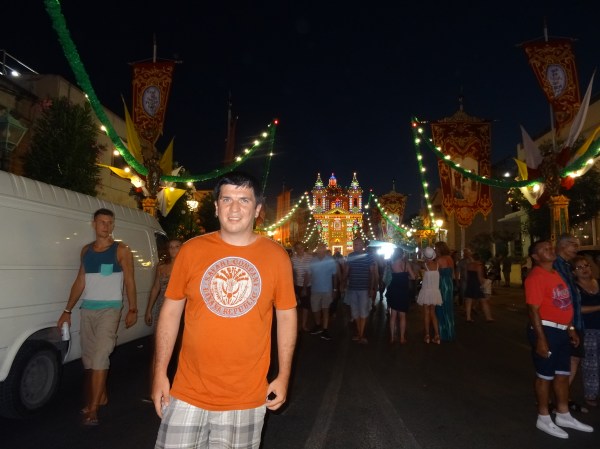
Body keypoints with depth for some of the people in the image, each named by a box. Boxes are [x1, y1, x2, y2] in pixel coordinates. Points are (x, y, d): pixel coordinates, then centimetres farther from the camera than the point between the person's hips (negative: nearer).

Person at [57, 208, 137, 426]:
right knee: (88, 357, 13)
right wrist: (67, 310, 12)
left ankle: (92, 409, -2)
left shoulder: (121, 250, -3)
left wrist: (133, 309, -8)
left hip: (109, 308, -5)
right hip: (87, 309, 6)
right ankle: (101, 396, 31)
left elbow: (129, 281, -4)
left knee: (100, 357, -9)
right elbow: (80, 281, 13)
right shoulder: (86, 250, 11)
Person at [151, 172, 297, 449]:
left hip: (247, 399, 0)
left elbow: (286, 316, 2)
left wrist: (284, 376, 2)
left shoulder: (276, 256, -5)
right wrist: (160, 373, 1)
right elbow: (171, 311, 2)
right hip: (188, 394, 1)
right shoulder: (191, 250, -4)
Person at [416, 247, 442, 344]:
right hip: (435, 292, 3)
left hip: (426, 291, -3)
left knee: (426, 313, 8)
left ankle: (427, 335, 11)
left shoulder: (424, 265, -12)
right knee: (433, 313, 14)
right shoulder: (437, 264, -4)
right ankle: (437, 335, 8)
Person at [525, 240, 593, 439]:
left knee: (563, 374, 19)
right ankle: (544, 419, 19)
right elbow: (533, 310, -22)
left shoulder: (556, 274, 13)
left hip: (562, 330, 9)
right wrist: (540, 338, -24)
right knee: (545, 376, 4)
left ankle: (563, 415, 34)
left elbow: (564, 305, 19)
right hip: (547, 330, -9)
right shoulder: (535, 277, -18)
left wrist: (571, 328, 17)